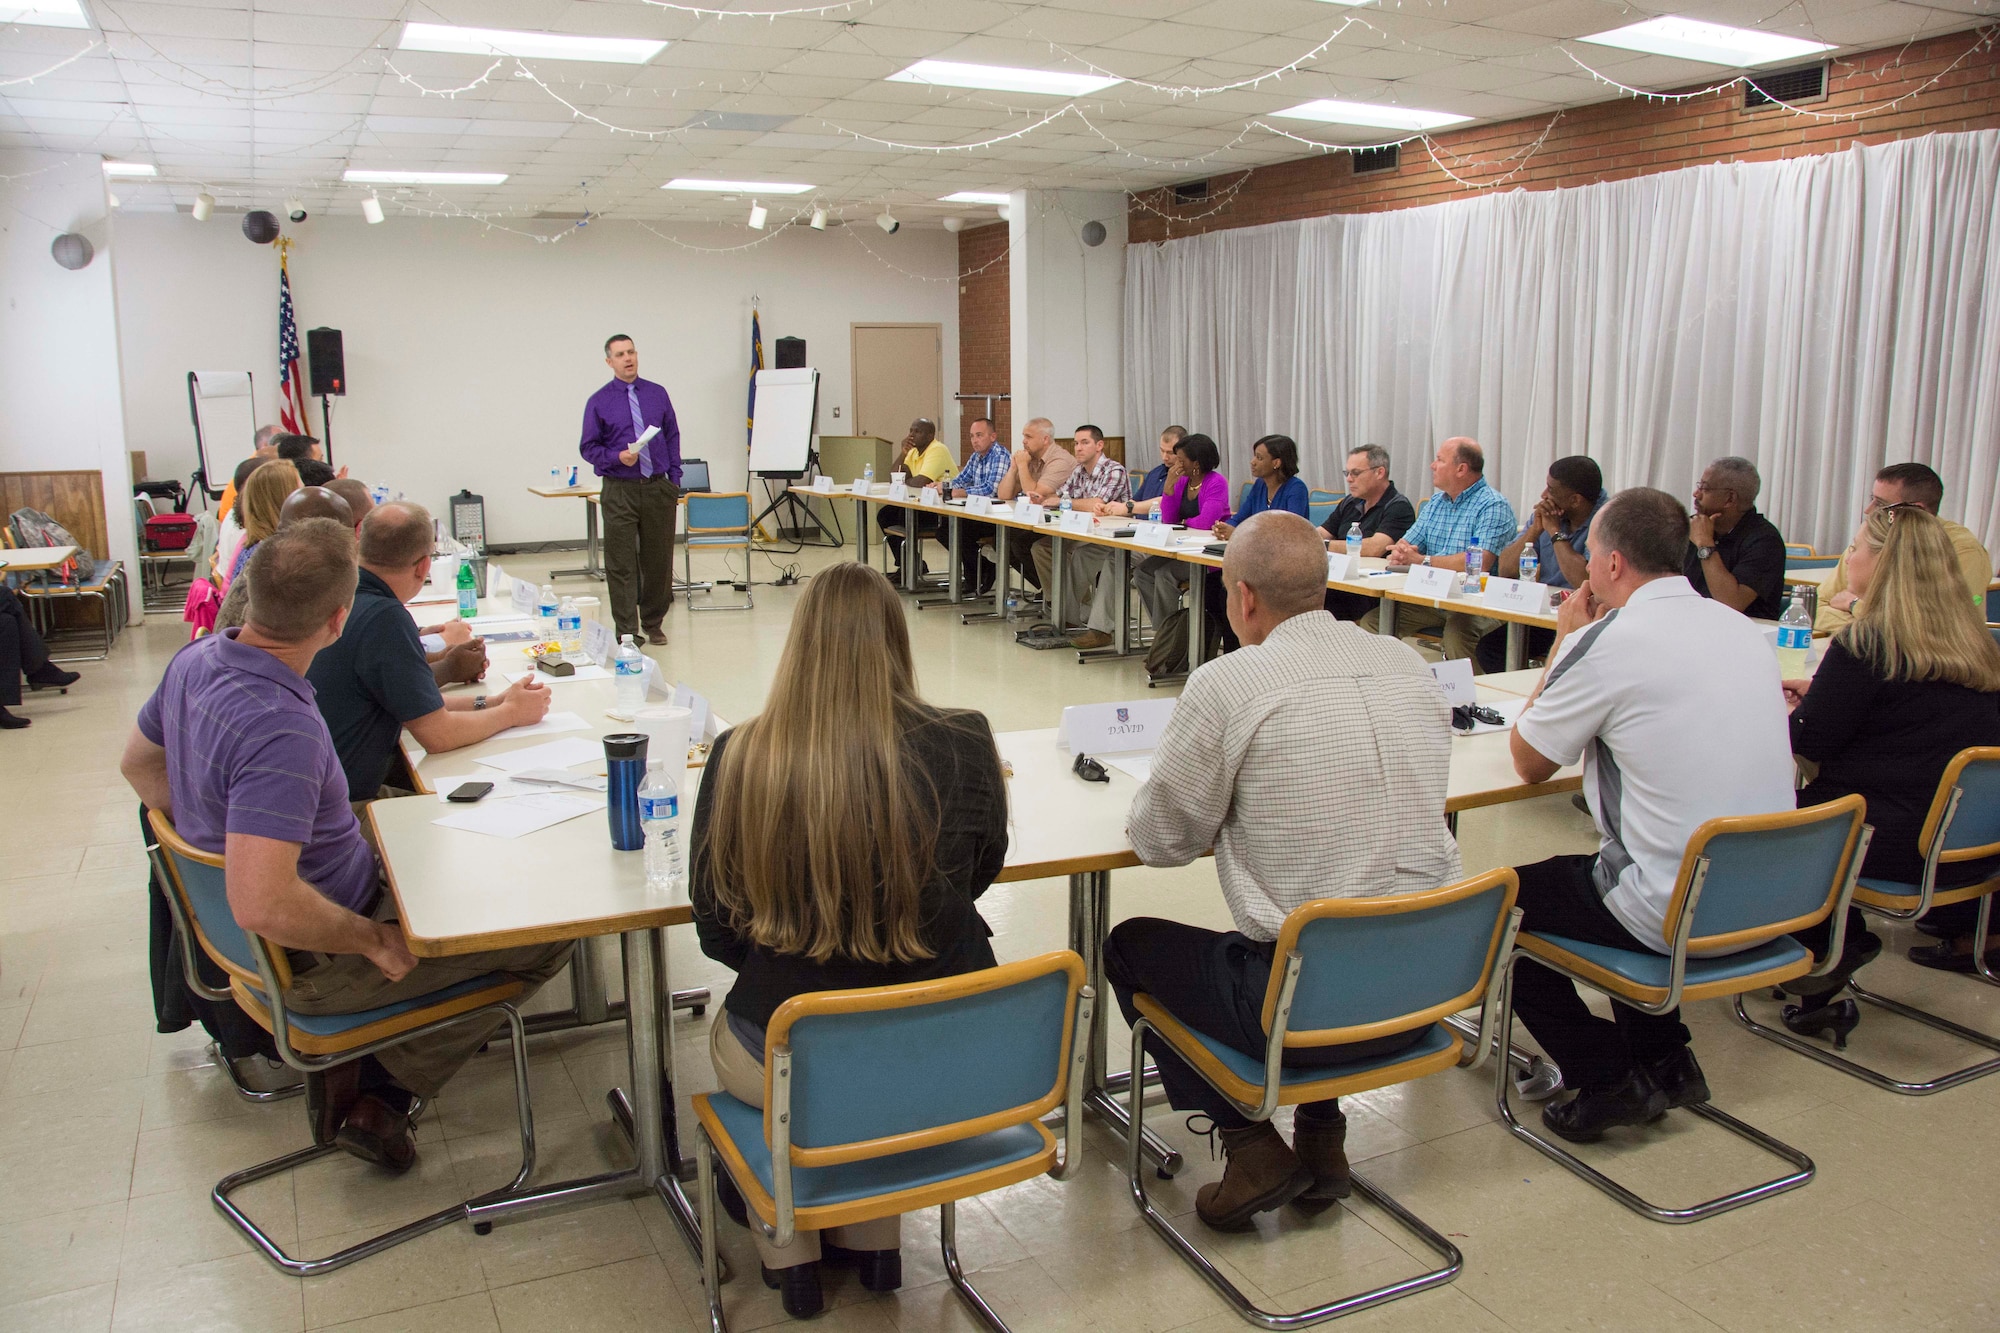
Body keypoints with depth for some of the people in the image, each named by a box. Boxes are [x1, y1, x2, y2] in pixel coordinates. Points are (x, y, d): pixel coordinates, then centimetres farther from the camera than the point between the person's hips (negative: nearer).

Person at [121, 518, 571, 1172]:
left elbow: (138, 763, 14)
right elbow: (263, 906, -40)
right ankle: (381, 1090, 5)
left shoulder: (197, 658, -6)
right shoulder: (279, 727, -35)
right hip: (315, 962, -9)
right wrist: (374, 941, -24)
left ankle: (356, 1054, 17)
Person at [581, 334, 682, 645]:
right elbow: (588, 447, 2)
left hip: (658, 488, 2)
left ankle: (654, 624, 24)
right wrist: (618, 457, -16)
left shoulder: (658, 394, 8)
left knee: (659, 560, 9)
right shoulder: (599, 402, 1)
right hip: (620, 491, -2)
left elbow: (673, 437, 12)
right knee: (621, 564, -1)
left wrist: (675, 481, 4)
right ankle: (627, 631, 6)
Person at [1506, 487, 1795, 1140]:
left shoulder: (1608, 642, -17)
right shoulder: (1742, 629, 6)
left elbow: (1528, 762, -3)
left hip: (1674, 912, -8)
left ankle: (1609, 1078, 10)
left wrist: (1564, 641, 4)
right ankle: (1666, 1061, 30)